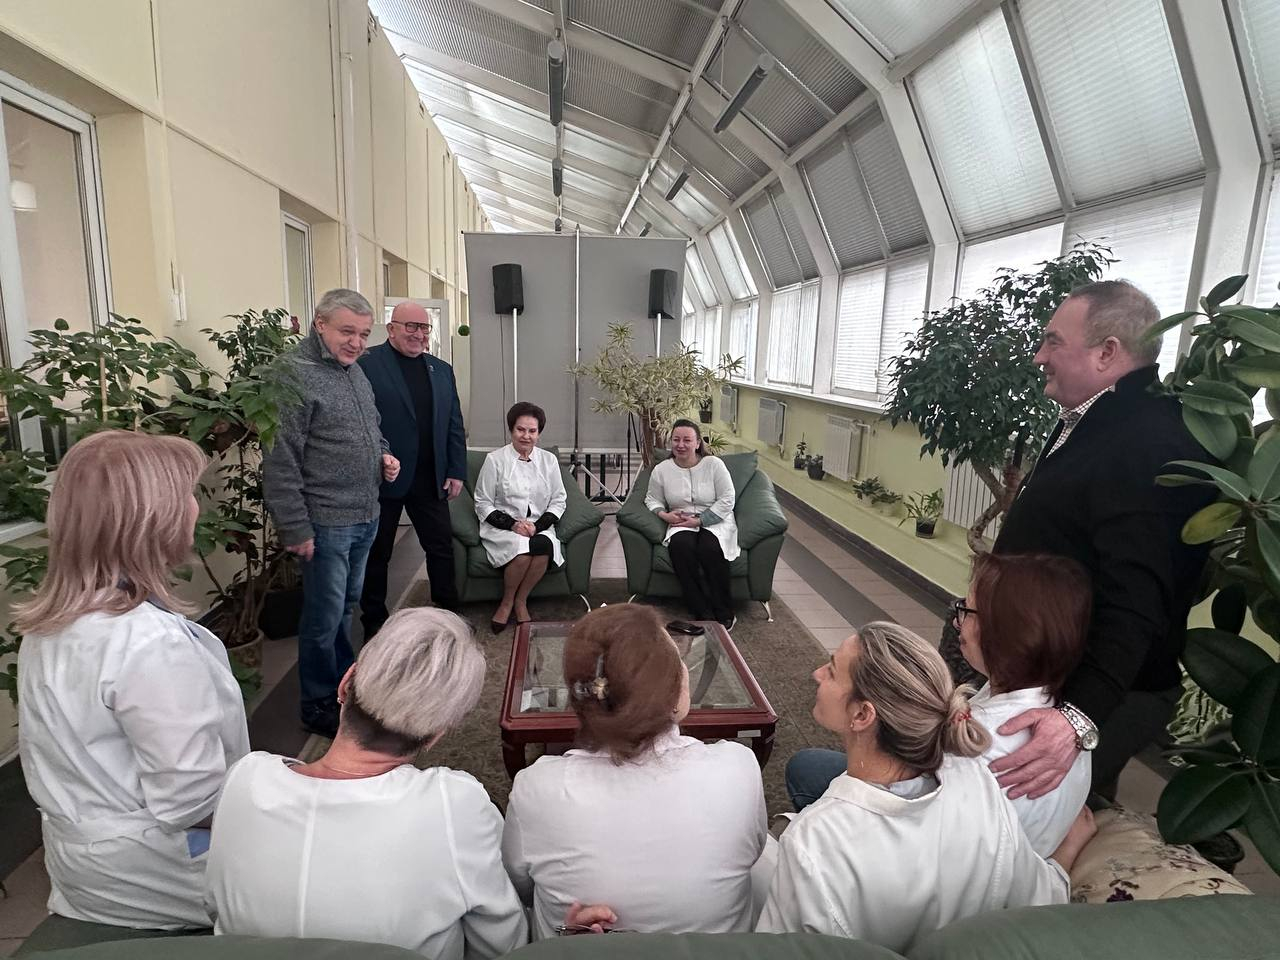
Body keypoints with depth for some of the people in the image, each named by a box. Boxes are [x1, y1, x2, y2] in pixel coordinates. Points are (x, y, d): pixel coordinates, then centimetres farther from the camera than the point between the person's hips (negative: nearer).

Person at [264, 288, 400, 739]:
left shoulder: (354, 370, 10)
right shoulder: (295, 375, -16)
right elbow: (281, 462, -18)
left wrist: (383, 455, 3)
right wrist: (295, 529, -18)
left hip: (365, 517, 8)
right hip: (326, 523, -8)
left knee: (346, 605, 22)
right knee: (324, 617, 5)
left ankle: (344, 682, 39)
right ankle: (319, 705, 22)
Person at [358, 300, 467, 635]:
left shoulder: (441, 370, 11)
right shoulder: (366, 364, -8)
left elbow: (455, 426, 11)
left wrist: (456, 472, 5)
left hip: (431, 480, 5)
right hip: (382, 480, -4)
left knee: (442, 547, 11)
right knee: (376, 553, 11)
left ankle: (448, 612, 26)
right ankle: (374, 621, 27)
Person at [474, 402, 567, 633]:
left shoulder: (549, 460, 8)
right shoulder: (495, 460, 0)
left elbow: (558, 501, 9)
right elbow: (482, 504, 0)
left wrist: (537, 526, -9)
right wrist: (512, 524, -14)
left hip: (539, 528, 2)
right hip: (502, 527, -2)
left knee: (544, 545, -32)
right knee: (523, 547, -34)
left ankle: (520, 601, -9)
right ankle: (507, 601, -6)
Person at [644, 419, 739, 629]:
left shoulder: (714, 464, -5)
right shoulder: (661, 470, 3)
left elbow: (727, 501, -7)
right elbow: (652, 500, 13)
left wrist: (699, 520, -15)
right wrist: (664, 514, -9)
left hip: (715, 521, -2)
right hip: (681, 525, 2)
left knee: (710, 548, -34)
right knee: (680, 546, -32)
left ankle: (724, 614, -18)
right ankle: (702, 614, -24)